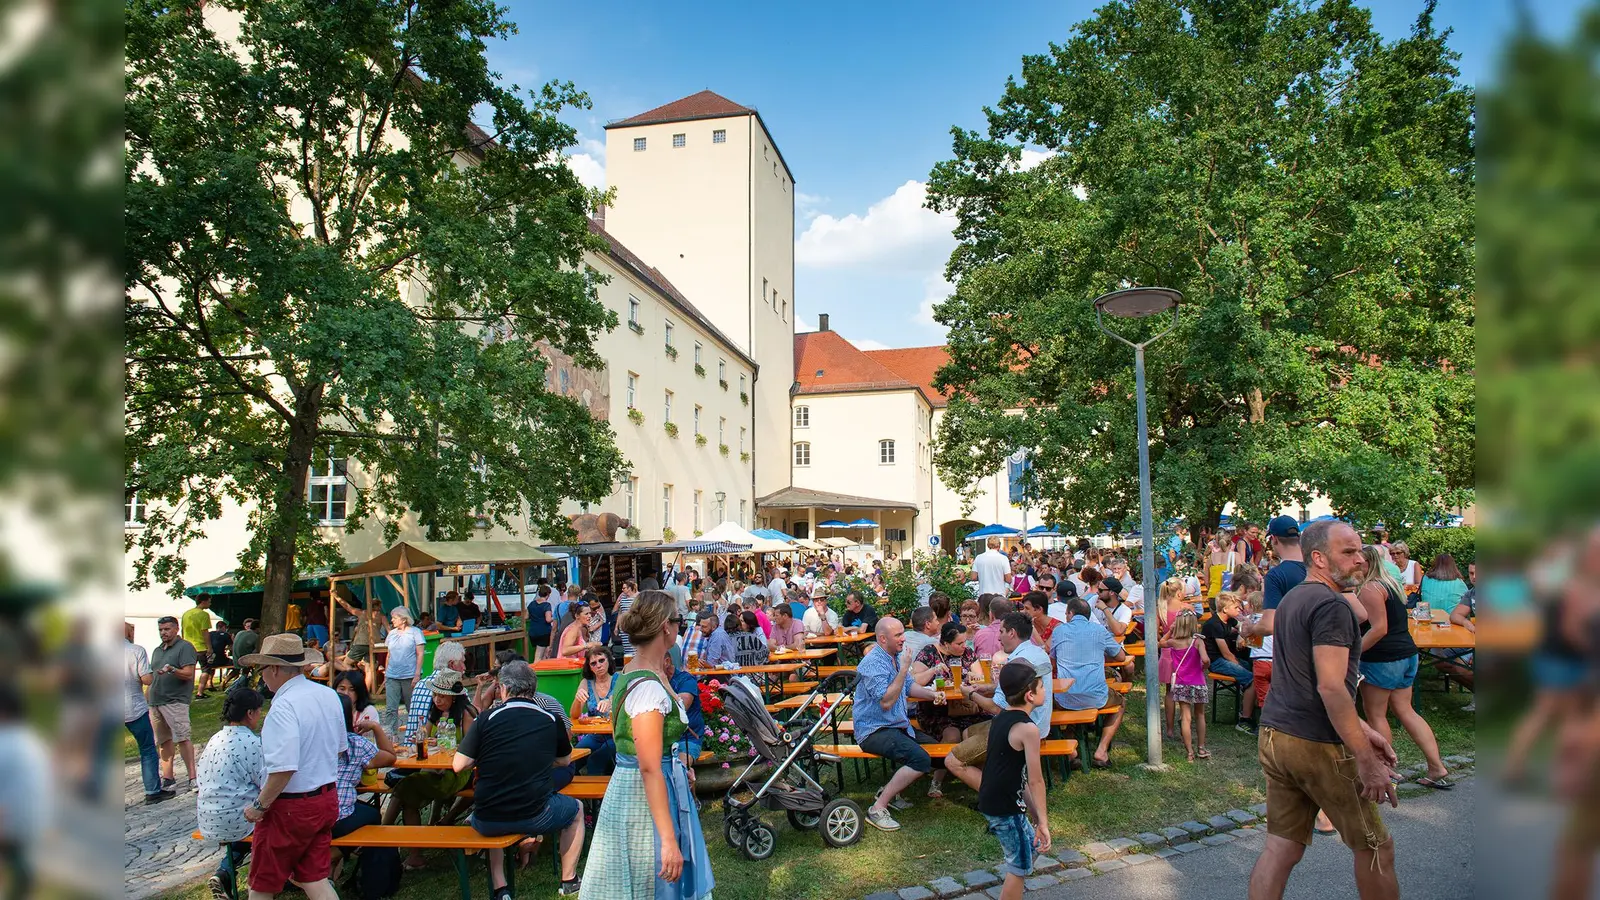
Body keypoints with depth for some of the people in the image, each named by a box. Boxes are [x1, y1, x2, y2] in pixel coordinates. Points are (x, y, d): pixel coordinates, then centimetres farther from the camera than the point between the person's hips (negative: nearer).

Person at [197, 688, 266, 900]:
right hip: (234, 823, -8)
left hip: (206, 823, 8)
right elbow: (270, 786, -18)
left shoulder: (215, 739, 6)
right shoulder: (251, 742, -19)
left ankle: (224, 873, 18)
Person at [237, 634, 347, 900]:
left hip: (291, 806, -7)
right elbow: (339, 747, 14)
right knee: (314, 878, 16)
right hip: (327, 799, 7)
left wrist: (260, 806, -15)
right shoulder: (329, 695, 3)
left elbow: (284, 769, -28)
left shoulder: (284, 706, -23)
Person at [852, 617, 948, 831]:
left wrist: (931, 694, -1)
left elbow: (909, 686, 18)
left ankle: (890, 792, 9)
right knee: (921, 760, -24)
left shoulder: (896, 656, 10)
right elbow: (886, 702, -27)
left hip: (896, 726, 10)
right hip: (874, 730, -10)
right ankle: (877, 809, -17)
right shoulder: (873, 663, -20)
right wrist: (903, 669, -27)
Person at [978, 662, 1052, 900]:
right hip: (1005, 808, -9)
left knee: (1031, 846, 23)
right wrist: (1042, 821, -11)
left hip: (991, 801, 9)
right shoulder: (1027, 728, -19)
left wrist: (1033, 811, 17)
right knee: (1021, 866, 4)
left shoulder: (1001, 719, 9)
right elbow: (1035, 780, -17)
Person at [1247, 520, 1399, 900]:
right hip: (1317, 745, -8)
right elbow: (1330, 687, -22)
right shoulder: (1332, 605, -15)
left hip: (1274, 736, 8)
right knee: (1375, 846, 10)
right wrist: (1367, 761, -19)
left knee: (1282, 846, 9)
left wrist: (1362, 729, 22)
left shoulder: (1292, 600, 15)